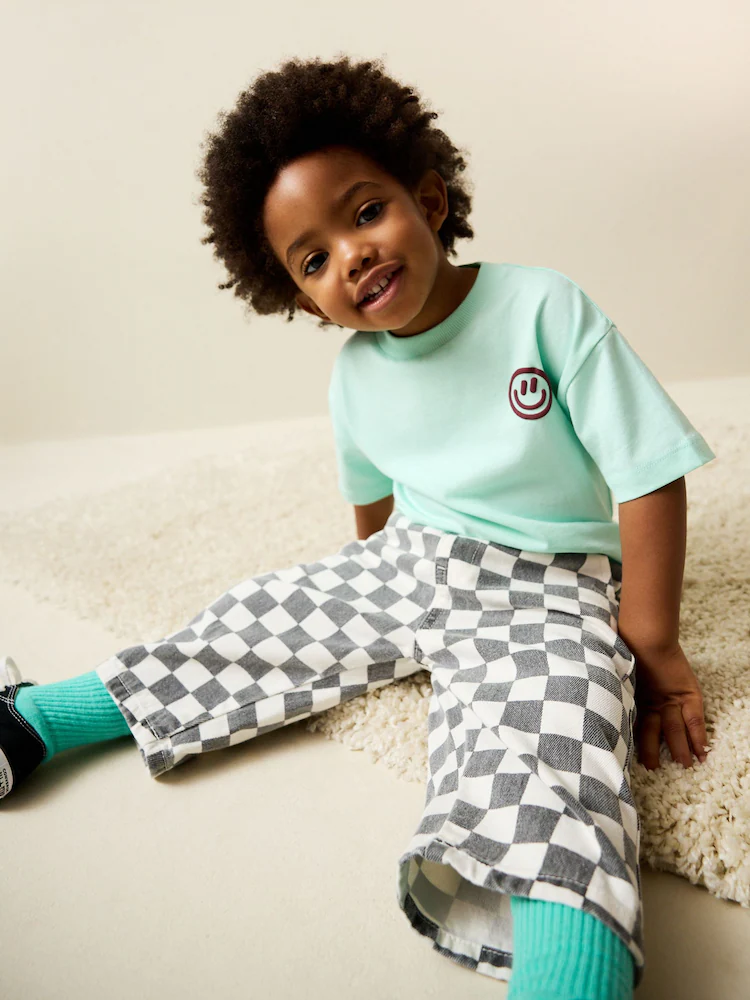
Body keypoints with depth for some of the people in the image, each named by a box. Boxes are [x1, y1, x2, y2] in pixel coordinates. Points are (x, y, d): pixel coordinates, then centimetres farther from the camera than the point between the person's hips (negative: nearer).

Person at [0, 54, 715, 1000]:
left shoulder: (545, 307, -16)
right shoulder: (354, 378, -1)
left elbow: (649, 477, -14)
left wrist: (650, 645, -12)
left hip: (548, 591, -4)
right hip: (404, 569, 5)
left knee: (542, 779, -32)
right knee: (250, 627, 2)